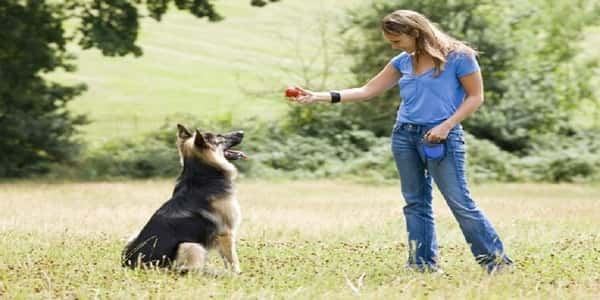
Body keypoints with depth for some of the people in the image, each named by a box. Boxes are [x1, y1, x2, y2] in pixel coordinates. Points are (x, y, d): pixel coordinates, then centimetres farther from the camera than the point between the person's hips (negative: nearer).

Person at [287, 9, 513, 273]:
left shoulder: (458, 57, -8)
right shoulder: (403, 62, 10)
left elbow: (475, 97, -5)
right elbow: (368, 91, 12)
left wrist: (446, 126, -17)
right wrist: (320, 97, 6)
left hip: (441, 137, -7)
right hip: (404, 135, 7)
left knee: (460, 202, -10)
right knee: (415, 202, 6)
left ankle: (497, 261, -4)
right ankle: (423, 264, 9)